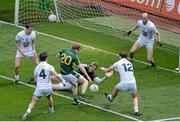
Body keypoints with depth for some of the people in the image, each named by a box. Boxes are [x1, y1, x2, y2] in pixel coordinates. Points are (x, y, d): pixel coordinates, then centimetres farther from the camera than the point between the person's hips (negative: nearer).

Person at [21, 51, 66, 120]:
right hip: (48, 87, -1)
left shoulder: (37, 67, 6)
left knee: (33, 101, -4)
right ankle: (51, 109, 49)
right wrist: (62, 80, 3)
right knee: (49, 97, 31)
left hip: (39, 87, 1)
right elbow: (57, 76, -13)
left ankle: (28, 111, -28)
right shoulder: (49, 67, -5)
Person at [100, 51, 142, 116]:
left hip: (124, 84, -2)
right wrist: (115, 69, 50)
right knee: (135, 97, 24)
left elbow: (107, 70, 17)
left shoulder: (118, 63, 4)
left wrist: (103, 69, 41)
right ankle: (136, 111, 8)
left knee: (116, 88, 30)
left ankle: (111, 98, 59)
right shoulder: (130, 63, 16)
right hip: (132, 83, 2)